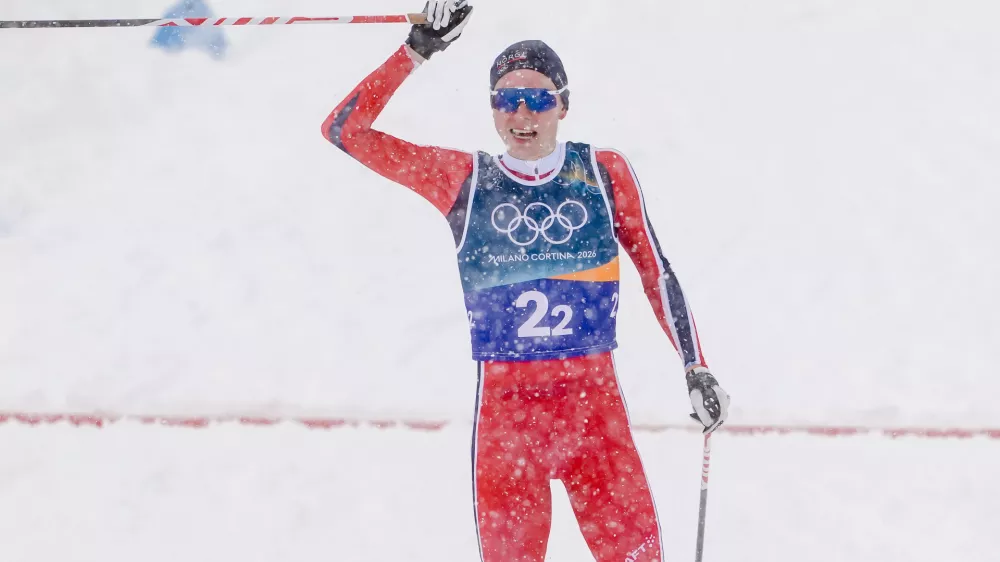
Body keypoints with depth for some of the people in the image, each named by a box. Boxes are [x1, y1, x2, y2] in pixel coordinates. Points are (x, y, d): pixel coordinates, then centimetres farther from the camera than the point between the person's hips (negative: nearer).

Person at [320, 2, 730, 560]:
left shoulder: (605, 172, 5)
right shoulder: (465, 178, 4)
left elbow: (656, 270, 10)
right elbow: (346, 130, 2)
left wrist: (697, 368, 6)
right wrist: (417, 50, -3)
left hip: (595, 400, 0)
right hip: (503, 406, 0)